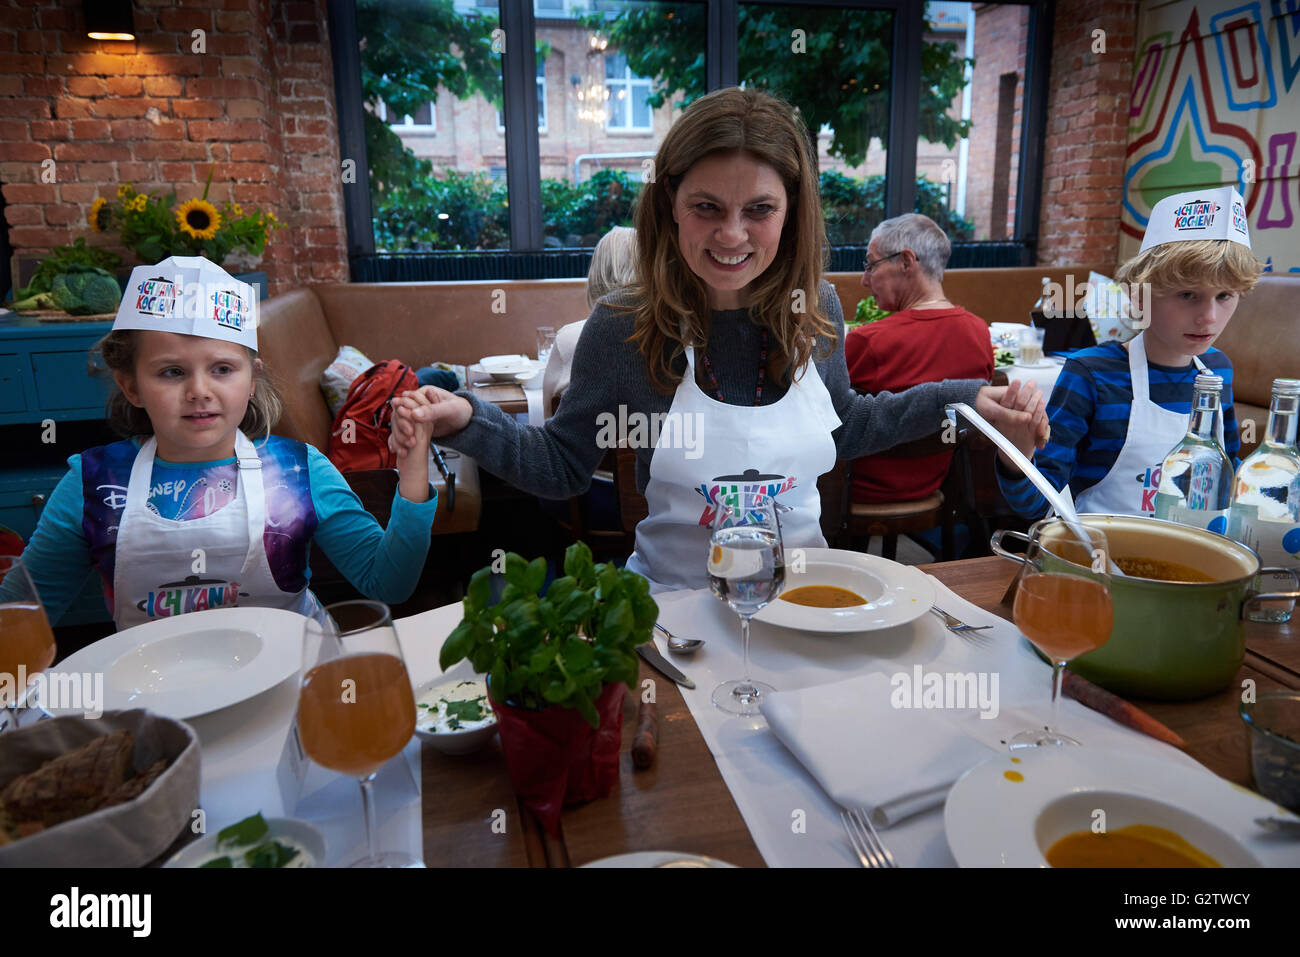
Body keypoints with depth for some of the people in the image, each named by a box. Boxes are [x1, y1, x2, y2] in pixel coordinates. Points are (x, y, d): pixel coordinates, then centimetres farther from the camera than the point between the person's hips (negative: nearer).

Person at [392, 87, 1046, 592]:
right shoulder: (621, 330, -13)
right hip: (674, 604, -2)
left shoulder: (817, 312, -3)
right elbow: (562, 466, -2)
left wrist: (959, 399, 8)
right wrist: (468, 421, -18)